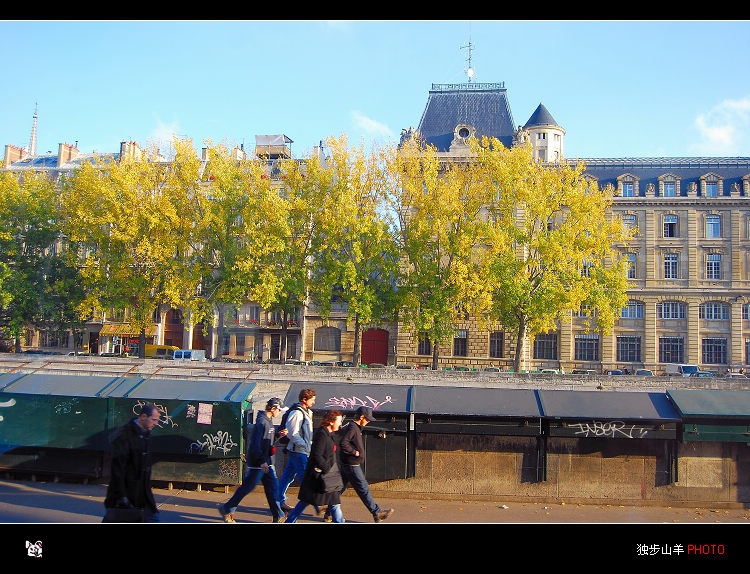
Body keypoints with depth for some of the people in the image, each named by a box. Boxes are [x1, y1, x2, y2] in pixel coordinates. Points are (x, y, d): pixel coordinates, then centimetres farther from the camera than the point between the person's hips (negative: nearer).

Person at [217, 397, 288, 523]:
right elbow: (256, 444, -24)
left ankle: (278, 516, 13)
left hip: (266, 462, 9)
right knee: (247, 487, 2)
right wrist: (262, 461, -25)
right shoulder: (261, 422, -19)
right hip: (257, 462, -9)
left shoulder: (268, 421, 12)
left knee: (272, 486, 8)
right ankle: (226, 509, 18)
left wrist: (279, 435, 6)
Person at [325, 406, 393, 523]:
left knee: (340, 488, 13)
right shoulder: (353, 428, -19)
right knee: (363, 490, -1)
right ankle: (377, 513, 7)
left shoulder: (354, 427, 12)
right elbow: (343, 442, -29)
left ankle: (328, 513, 17)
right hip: (352, 465, -10)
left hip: (346, 465, 10)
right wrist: (354, 452, -20)